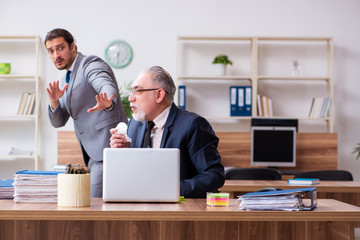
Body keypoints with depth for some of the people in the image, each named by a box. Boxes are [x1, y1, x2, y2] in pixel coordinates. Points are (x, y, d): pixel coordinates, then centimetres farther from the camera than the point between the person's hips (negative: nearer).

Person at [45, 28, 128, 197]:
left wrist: (107, 103, -53)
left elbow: (107, 86, -29)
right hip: (95, 155, 9)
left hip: (109, 147, -9)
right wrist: (54, 102, -7)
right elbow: (58, 121, 15)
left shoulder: (91, 64, -7)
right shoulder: (65, 81, 20)